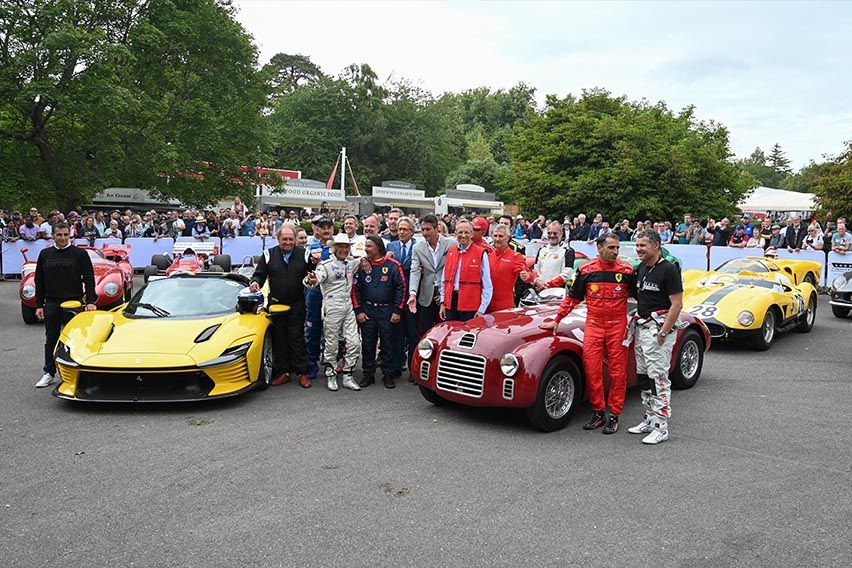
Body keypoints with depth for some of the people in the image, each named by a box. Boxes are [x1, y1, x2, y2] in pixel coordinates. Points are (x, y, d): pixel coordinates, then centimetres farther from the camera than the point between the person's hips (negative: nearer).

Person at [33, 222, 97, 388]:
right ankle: (49, 373, 18)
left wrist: (90, 301, -12)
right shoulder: (45, 254, 10)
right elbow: (39, 281, 12)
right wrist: (39, 305, 7)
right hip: (51, 304, 3)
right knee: (51, 340, 9)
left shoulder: (80, 254, 0)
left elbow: (89, 279, -3)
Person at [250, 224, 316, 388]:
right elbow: (259, 274, 8)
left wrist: (315, 265, -14)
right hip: (276, 304, 2)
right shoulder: (269, 255, 4)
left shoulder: (304, 254, 3)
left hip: (297, 305, -2)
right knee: (279, 339, 7)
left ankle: (302, 372, 7)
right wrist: (256, 282, -13)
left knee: (297, 339, 0)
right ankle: (282, 372, 16)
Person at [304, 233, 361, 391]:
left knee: (354, 343, 1)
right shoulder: (326, 265, -6)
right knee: (331, 344, 2)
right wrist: (311, 280, -48)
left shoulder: (351, 264, 12)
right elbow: (317, 277, -24)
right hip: (332, 308, -5)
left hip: (348, 307, 5)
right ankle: (331, 376, 15)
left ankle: (348, 377, 10)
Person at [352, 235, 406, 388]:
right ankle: (368, 374, 18)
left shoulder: (393, 265, -4)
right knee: (367, 344, 7)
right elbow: (355, 289, 7)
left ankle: (388, 375, 16)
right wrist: (358, 311, 0)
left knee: (387, 344, 4)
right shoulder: (362, 265, 4)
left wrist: (397, 311, -7)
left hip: (387, 311, -2)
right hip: (367, 311, 2)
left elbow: (401, 288, -4)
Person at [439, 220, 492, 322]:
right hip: (451, 303, 5)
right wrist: (442, 302, 10)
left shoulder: (481, 253, -4)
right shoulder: (450, 251, 11)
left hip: (471, 307, -4)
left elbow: (487, 286, -6)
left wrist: (482, 310, -11)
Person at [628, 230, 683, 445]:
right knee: (643, 376, 13)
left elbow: (677, 305, -15)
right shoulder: (642, 268, 13)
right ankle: (650, 419, 24)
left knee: (658, 377, -8)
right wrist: (636, 319, 12)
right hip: (642, 327, 9)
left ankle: (661, 427, -4)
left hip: (659, 328, -9)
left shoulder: (668, 270, -12)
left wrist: (663, 333, -19)